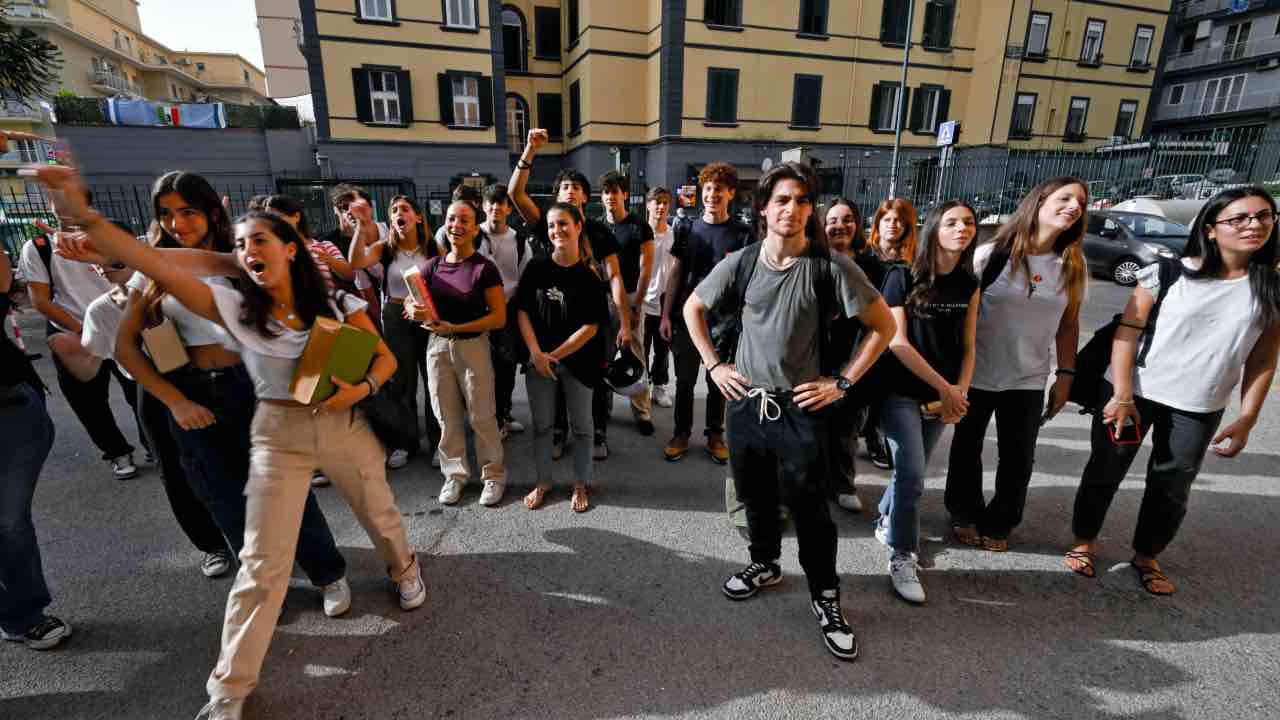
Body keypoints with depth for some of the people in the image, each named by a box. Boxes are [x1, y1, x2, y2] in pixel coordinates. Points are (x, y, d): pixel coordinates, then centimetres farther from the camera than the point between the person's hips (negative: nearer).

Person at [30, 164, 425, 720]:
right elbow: (158, 269, -20)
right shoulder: (233, 307, -8)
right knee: (262, 564, 3)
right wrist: (81, 215, -30)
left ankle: (404, 568, 54)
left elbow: (385, 358, -3)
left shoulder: (337, 304, -6)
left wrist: (360, 389, -21)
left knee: (381, 517, 19)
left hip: (346, 427, 1)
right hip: (278, 437, 0)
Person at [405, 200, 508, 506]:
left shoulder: (484, 268, -9)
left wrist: (454, 328, -19)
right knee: (447, 416, 12)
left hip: (473, 346, -4)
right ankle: (455, 473, 28)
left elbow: (499, 318, -14)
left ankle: (493, 474, 19)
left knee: (481, 416, 2)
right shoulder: (433, 266, 4)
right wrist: (414, 310, -17)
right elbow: (409, 302, 8)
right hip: (437, 346, 4)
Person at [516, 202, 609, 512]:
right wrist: (537, 353, -12)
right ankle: (543, 482, 29)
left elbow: (591, 326, -9)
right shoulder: (536, 268, -1)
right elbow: (523, 312, -1)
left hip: (577, 361, -2)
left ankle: (580, 485, 26)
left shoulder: (590, 275, -7)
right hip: (538, 359, 2)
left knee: (581, 426, 9)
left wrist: (555, 355, -12)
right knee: (541, 424, 11)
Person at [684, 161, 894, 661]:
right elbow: (693, 309, 11)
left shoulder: (830, 266, -10)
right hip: (746, 401, 3)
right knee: (755, 495, 18)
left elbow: (883, 325, -4)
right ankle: (765, 564, 43)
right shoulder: (741, 263, -2)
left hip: (800, 408, -3)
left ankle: (825, 597, 26)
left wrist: (841, 382, -7)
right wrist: (714, 366, 4)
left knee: (809, 507, 4)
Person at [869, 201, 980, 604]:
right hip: (900, 391, -5)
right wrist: (944, 388, -14)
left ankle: (887, 523, 40)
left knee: (912, 471, 14)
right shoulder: (903, 277, -9)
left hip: (941, 397, 5)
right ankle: (903, 559, 8)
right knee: (912, 476, -8)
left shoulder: (969, 285, 6)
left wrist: (959, 394, -8)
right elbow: (897, 342, -14)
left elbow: (967, 347, 7)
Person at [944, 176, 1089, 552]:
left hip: (1029, 380, 3)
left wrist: (1065, 375, 3)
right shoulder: (991, 255, -11)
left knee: (1018, 460, 11)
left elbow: (1068, 323, 8)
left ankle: (998, 523, 33)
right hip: (976, 375, -3)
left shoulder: (1072, 266, 1)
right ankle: (965, 515, 34)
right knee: (967, 450, 12)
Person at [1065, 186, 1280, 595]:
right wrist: (1122, 395, -15)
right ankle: (1084, 542, 27)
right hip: (1134, 391, -2)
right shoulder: (1168, 273, -8)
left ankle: (1146, 556, 34)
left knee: (1173, 487, 13)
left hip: (1198, 408, 3)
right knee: (1105, 472, 8)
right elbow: (1127, 331, -9)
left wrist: (1246, 420, -1)